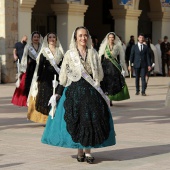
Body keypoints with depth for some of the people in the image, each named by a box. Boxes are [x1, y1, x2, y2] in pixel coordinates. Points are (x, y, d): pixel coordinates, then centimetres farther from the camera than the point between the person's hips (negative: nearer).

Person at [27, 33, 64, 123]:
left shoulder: (60, 52, 10)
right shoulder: (44, 52, 5)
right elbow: (40, 66, 3)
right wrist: (38, 79, -2)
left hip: (57, 77, 1)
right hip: (46, 78, -1)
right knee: (46, 96, -4)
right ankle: (45, 119, 2)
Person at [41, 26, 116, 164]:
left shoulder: (93, 54, 8)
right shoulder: (70, 54, 3)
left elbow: (100, 74, 11)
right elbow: (63, 76, 4)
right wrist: (58, 92, 4)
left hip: (91, 91, 2)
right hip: (74, 91, -1)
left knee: (91, 120, -2)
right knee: (75, 120, -1)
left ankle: (88, 151, 5)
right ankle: (80, 151, 10)